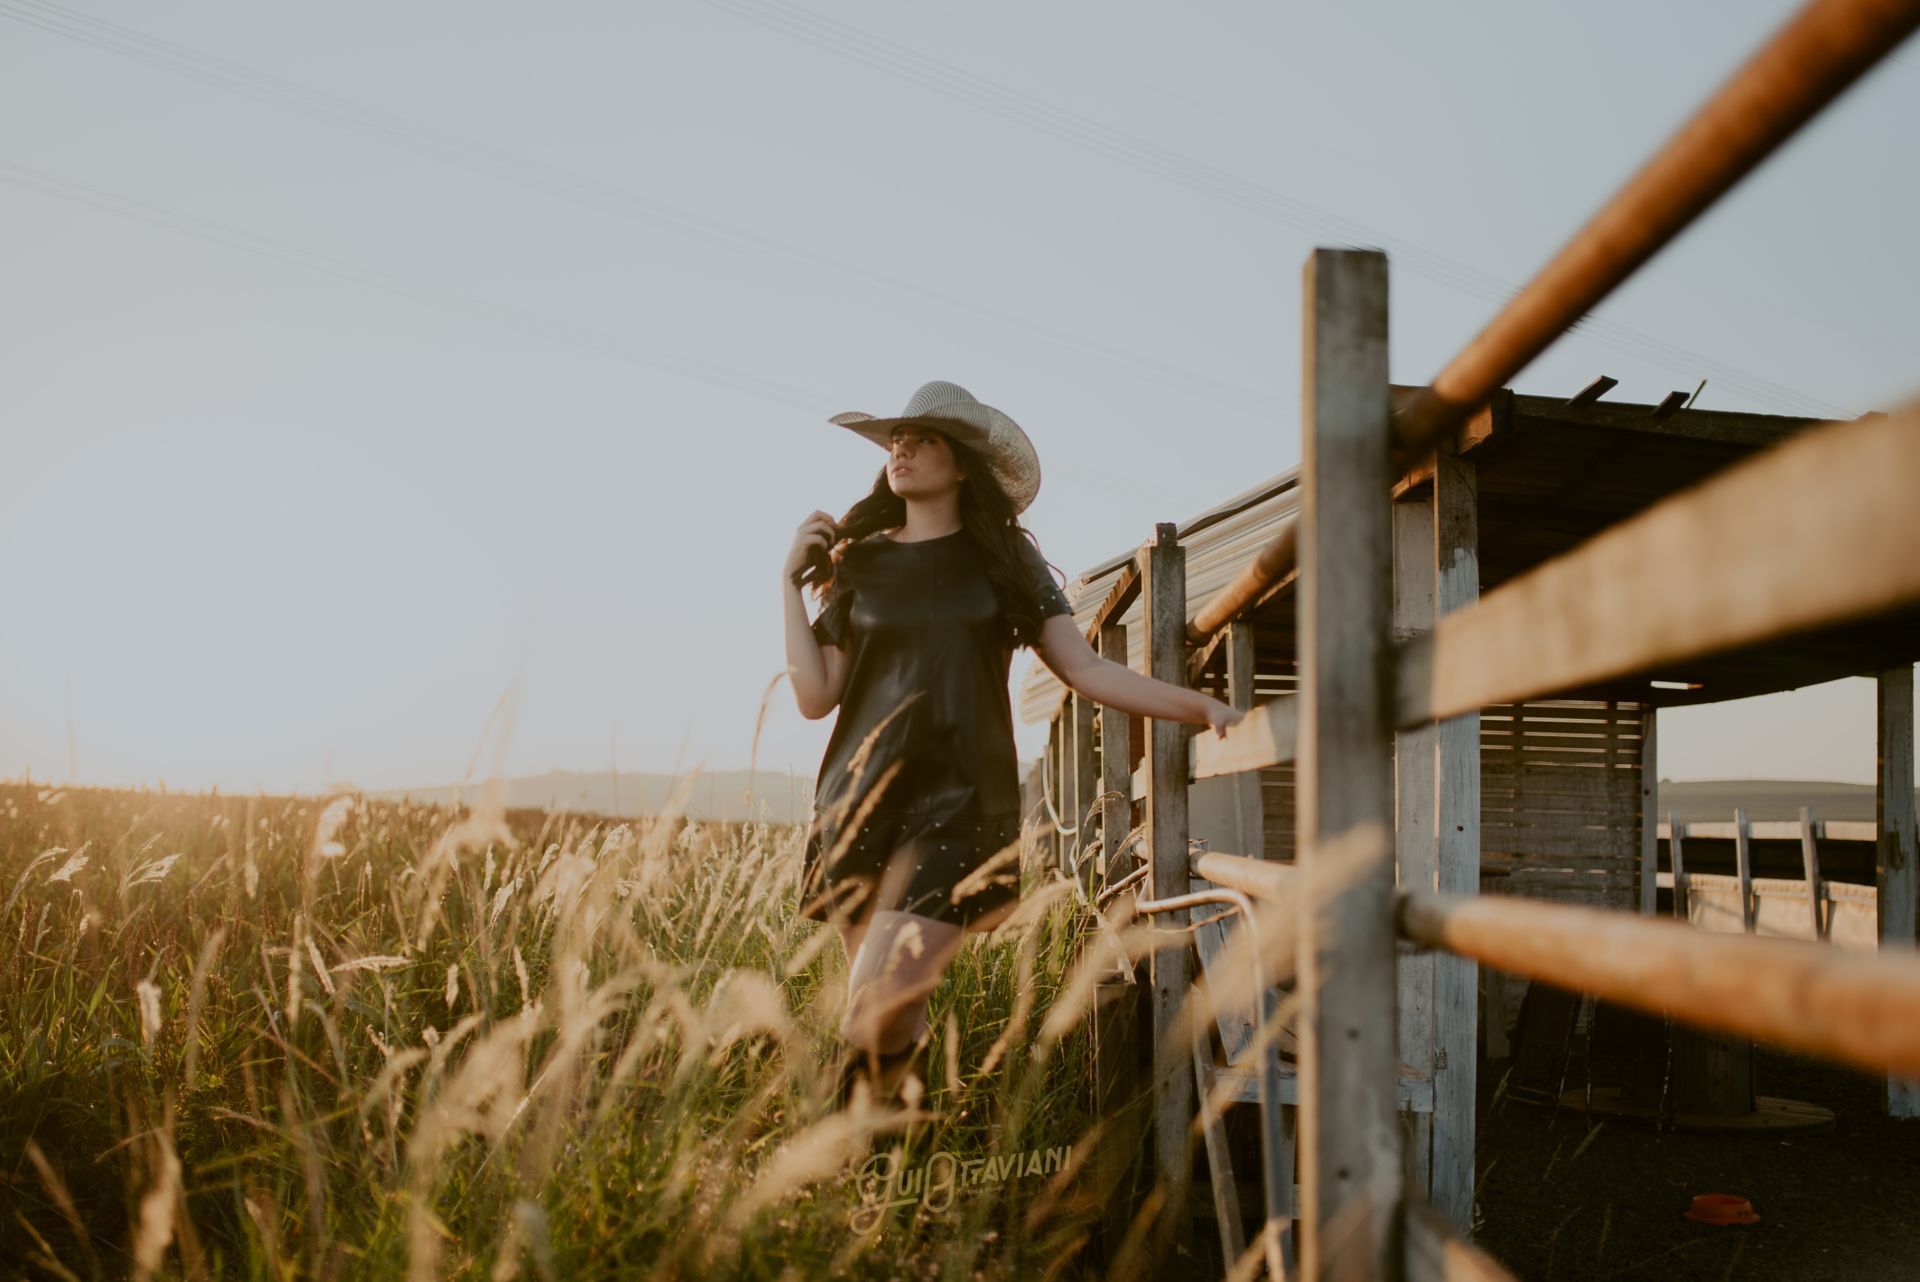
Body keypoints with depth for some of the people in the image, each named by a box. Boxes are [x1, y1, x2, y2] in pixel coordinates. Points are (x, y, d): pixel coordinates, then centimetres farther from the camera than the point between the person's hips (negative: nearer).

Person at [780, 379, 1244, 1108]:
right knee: (888, 1018, 4)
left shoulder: (1002, 561, 9)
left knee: (877, 1012, -17)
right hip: (859, 802, 3)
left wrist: (1203, 707, -6)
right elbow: (815, 696, 6)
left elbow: (1085, 670, 3)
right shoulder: (858, 563, 12)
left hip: (958, 803, -2)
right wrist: (792, 579, 6)